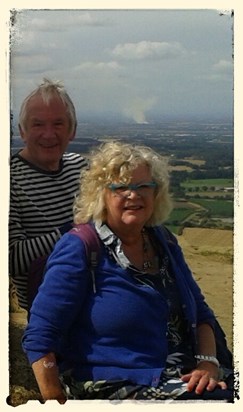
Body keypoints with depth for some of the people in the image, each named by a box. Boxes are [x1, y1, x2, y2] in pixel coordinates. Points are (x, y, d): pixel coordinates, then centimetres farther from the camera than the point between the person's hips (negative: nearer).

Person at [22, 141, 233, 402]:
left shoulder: (163, 241, 13)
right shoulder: (79, 249, -7)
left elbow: (201, 313, 19)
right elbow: (39, 338, -9)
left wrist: (208, 362, 2)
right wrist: (56, 401, -14)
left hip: (181, 378, 7)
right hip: (111, 389, -7)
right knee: (223, 400, -26)